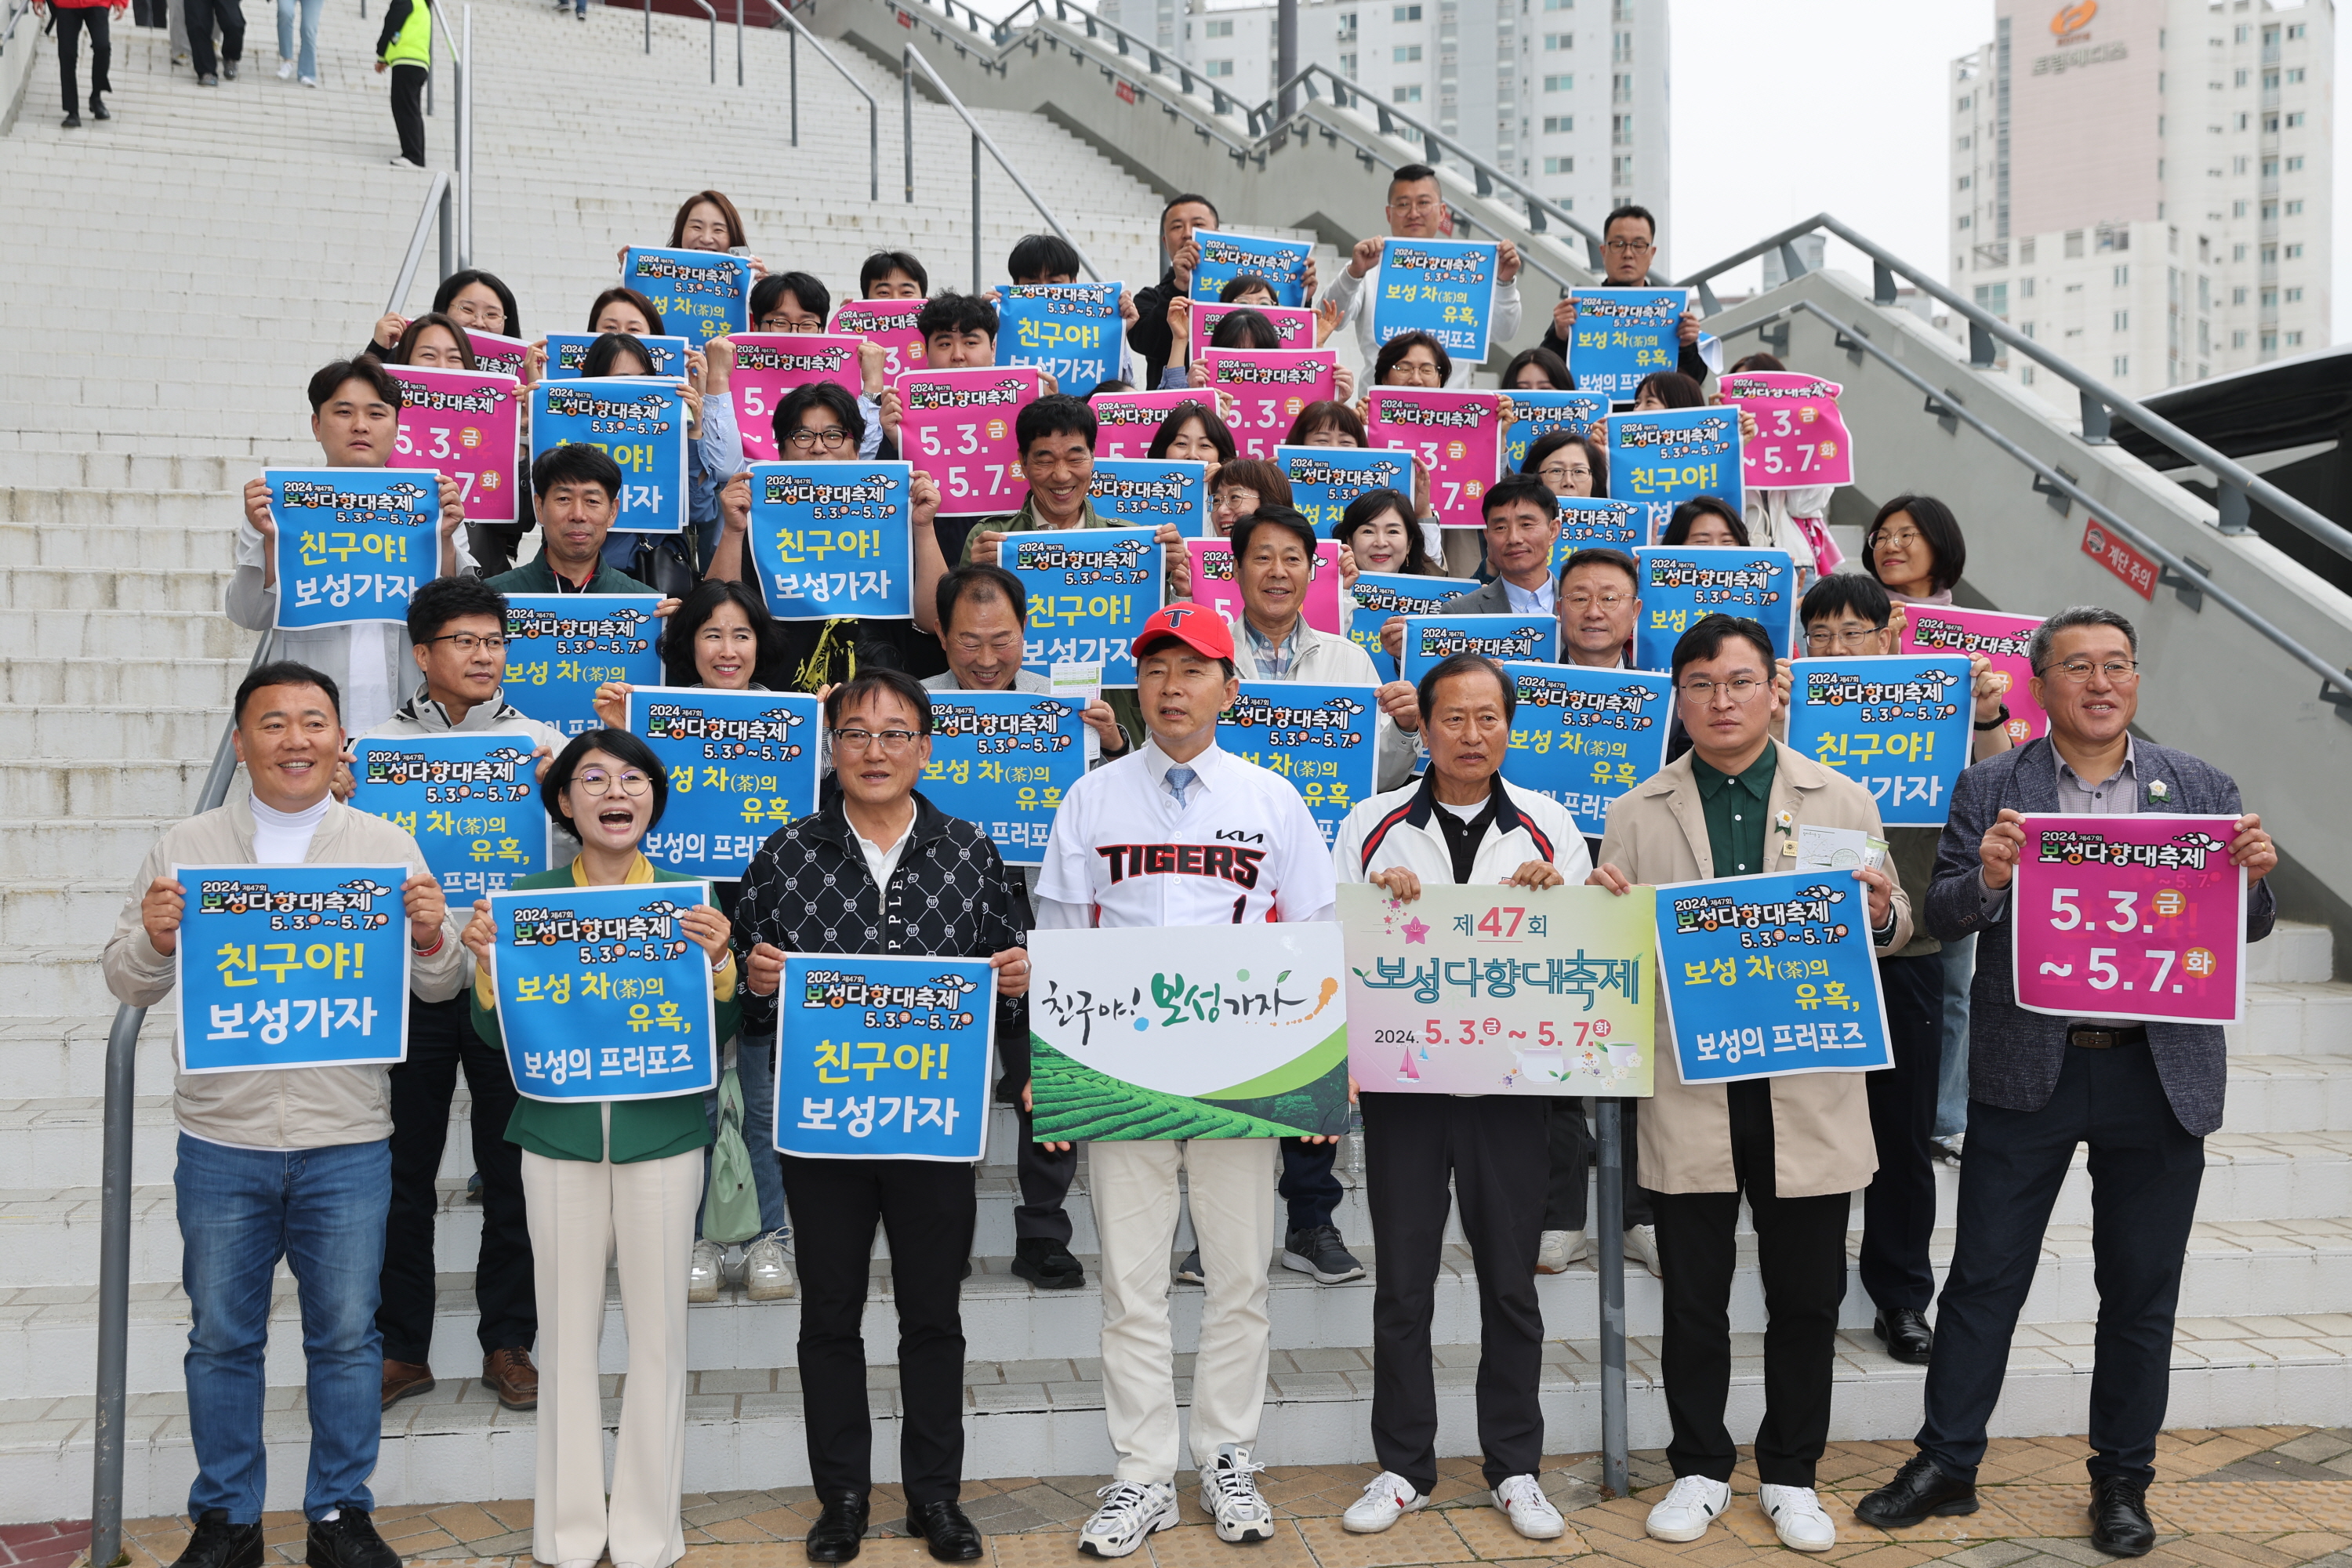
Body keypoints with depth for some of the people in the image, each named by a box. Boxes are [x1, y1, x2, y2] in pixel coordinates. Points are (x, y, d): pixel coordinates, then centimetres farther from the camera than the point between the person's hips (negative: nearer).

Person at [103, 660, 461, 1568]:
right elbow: (129, 985, 6)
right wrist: (154, 940, -15)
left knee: (346, 1335, 8)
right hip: (220, 1143, 1)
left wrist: (431, 938, -19)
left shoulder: (388, 848, 4)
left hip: (348, 1145, 0)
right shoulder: (184, 849, 5)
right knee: (222, 1338, 11)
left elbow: (440, 988, 3)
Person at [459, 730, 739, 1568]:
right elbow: (499, 1036, 4)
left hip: (663, 1138, 0)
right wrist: (487, 962, -13)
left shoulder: (689, 897, 1)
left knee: (657, 1332, 6)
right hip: (559, 1139, 0)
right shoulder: (528, 898, 2)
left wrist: (718, 960, -16)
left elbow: (720, 1033, 1)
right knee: (566, 1332, 8)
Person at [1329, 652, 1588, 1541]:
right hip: (1401, 1076, 0)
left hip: (1509, 1076, 0)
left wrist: (1551, 894, -11)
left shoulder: (1549, 827, 7)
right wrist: (1381, 901, -12)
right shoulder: (1372, 826, 5)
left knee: (1511, 1281, 7)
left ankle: (1515, 1469, 21)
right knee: (1403, 1280, 6)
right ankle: (1404, 1468, 19)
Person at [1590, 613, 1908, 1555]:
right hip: (1690, 1090, 0)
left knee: (1806, 1299, 9)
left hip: (1810, 1094, 0)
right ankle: (1700, 1470, 27)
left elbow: (1894, 929, 9)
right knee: (1693, 1299, 9)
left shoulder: (1843, 802, 6)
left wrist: (1880, 915, -14)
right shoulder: (1635, 815, 5)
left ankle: (1790, 1476, 27)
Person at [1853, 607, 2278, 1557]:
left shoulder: (2201, 789, 6)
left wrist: (2255, 878, -15)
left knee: (2141, 1291, 12)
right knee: (1983, 1277, 6)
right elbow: (1942, 918, -4)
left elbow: (2244, 928, 6)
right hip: (2028, 1069, -1)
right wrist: (1988, 879, -24)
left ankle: (2121, 1481, 27)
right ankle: (1946, 1465, 20)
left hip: (2160, 1074, 2)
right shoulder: (1990, 789, 1)